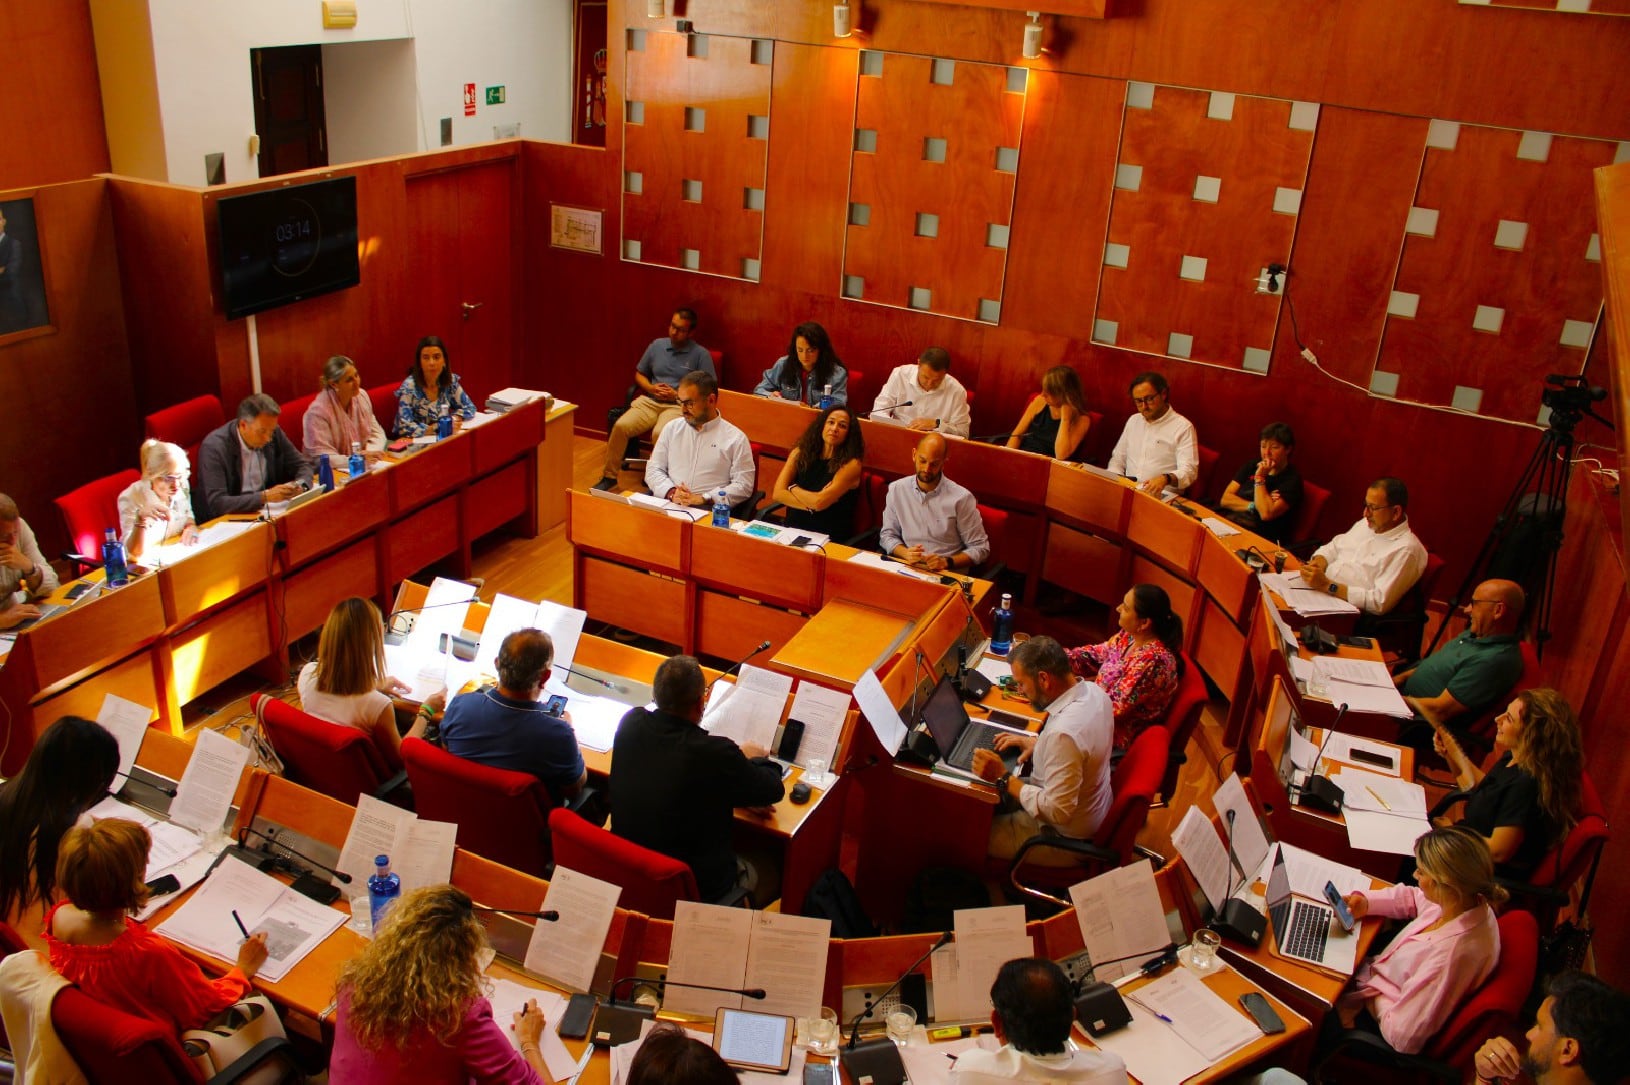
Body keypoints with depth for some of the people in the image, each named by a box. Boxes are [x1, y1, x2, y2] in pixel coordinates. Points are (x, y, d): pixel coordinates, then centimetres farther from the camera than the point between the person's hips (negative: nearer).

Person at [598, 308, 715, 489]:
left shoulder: (701, 354, -1)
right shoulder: (657, 345, 12)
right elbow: (639, 374, 21)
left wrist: (677, 395, -11)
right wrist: (651, 388, -1)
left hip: (679, 406, -4)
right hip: (650, 401, 4)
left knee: (660, 433, -36)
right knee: (621, 426, -21)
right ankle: (609, 476, -7)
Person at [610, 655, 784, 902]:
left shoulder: (631, 723, -14)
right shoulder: (715, 753, -29)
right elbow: (773, 790, -12)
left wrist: (737, 759, 7)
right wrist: (753, 760, 10)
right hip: (695, 886, -6)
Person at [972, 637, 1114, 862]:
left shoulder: (1063, 735, -37)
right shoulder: (1093, 691, -9)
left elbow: (1057, 812, -32)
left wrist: (1003, 778, -25)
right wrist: (1038, 741, 2)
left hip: (1066, 837, -9)